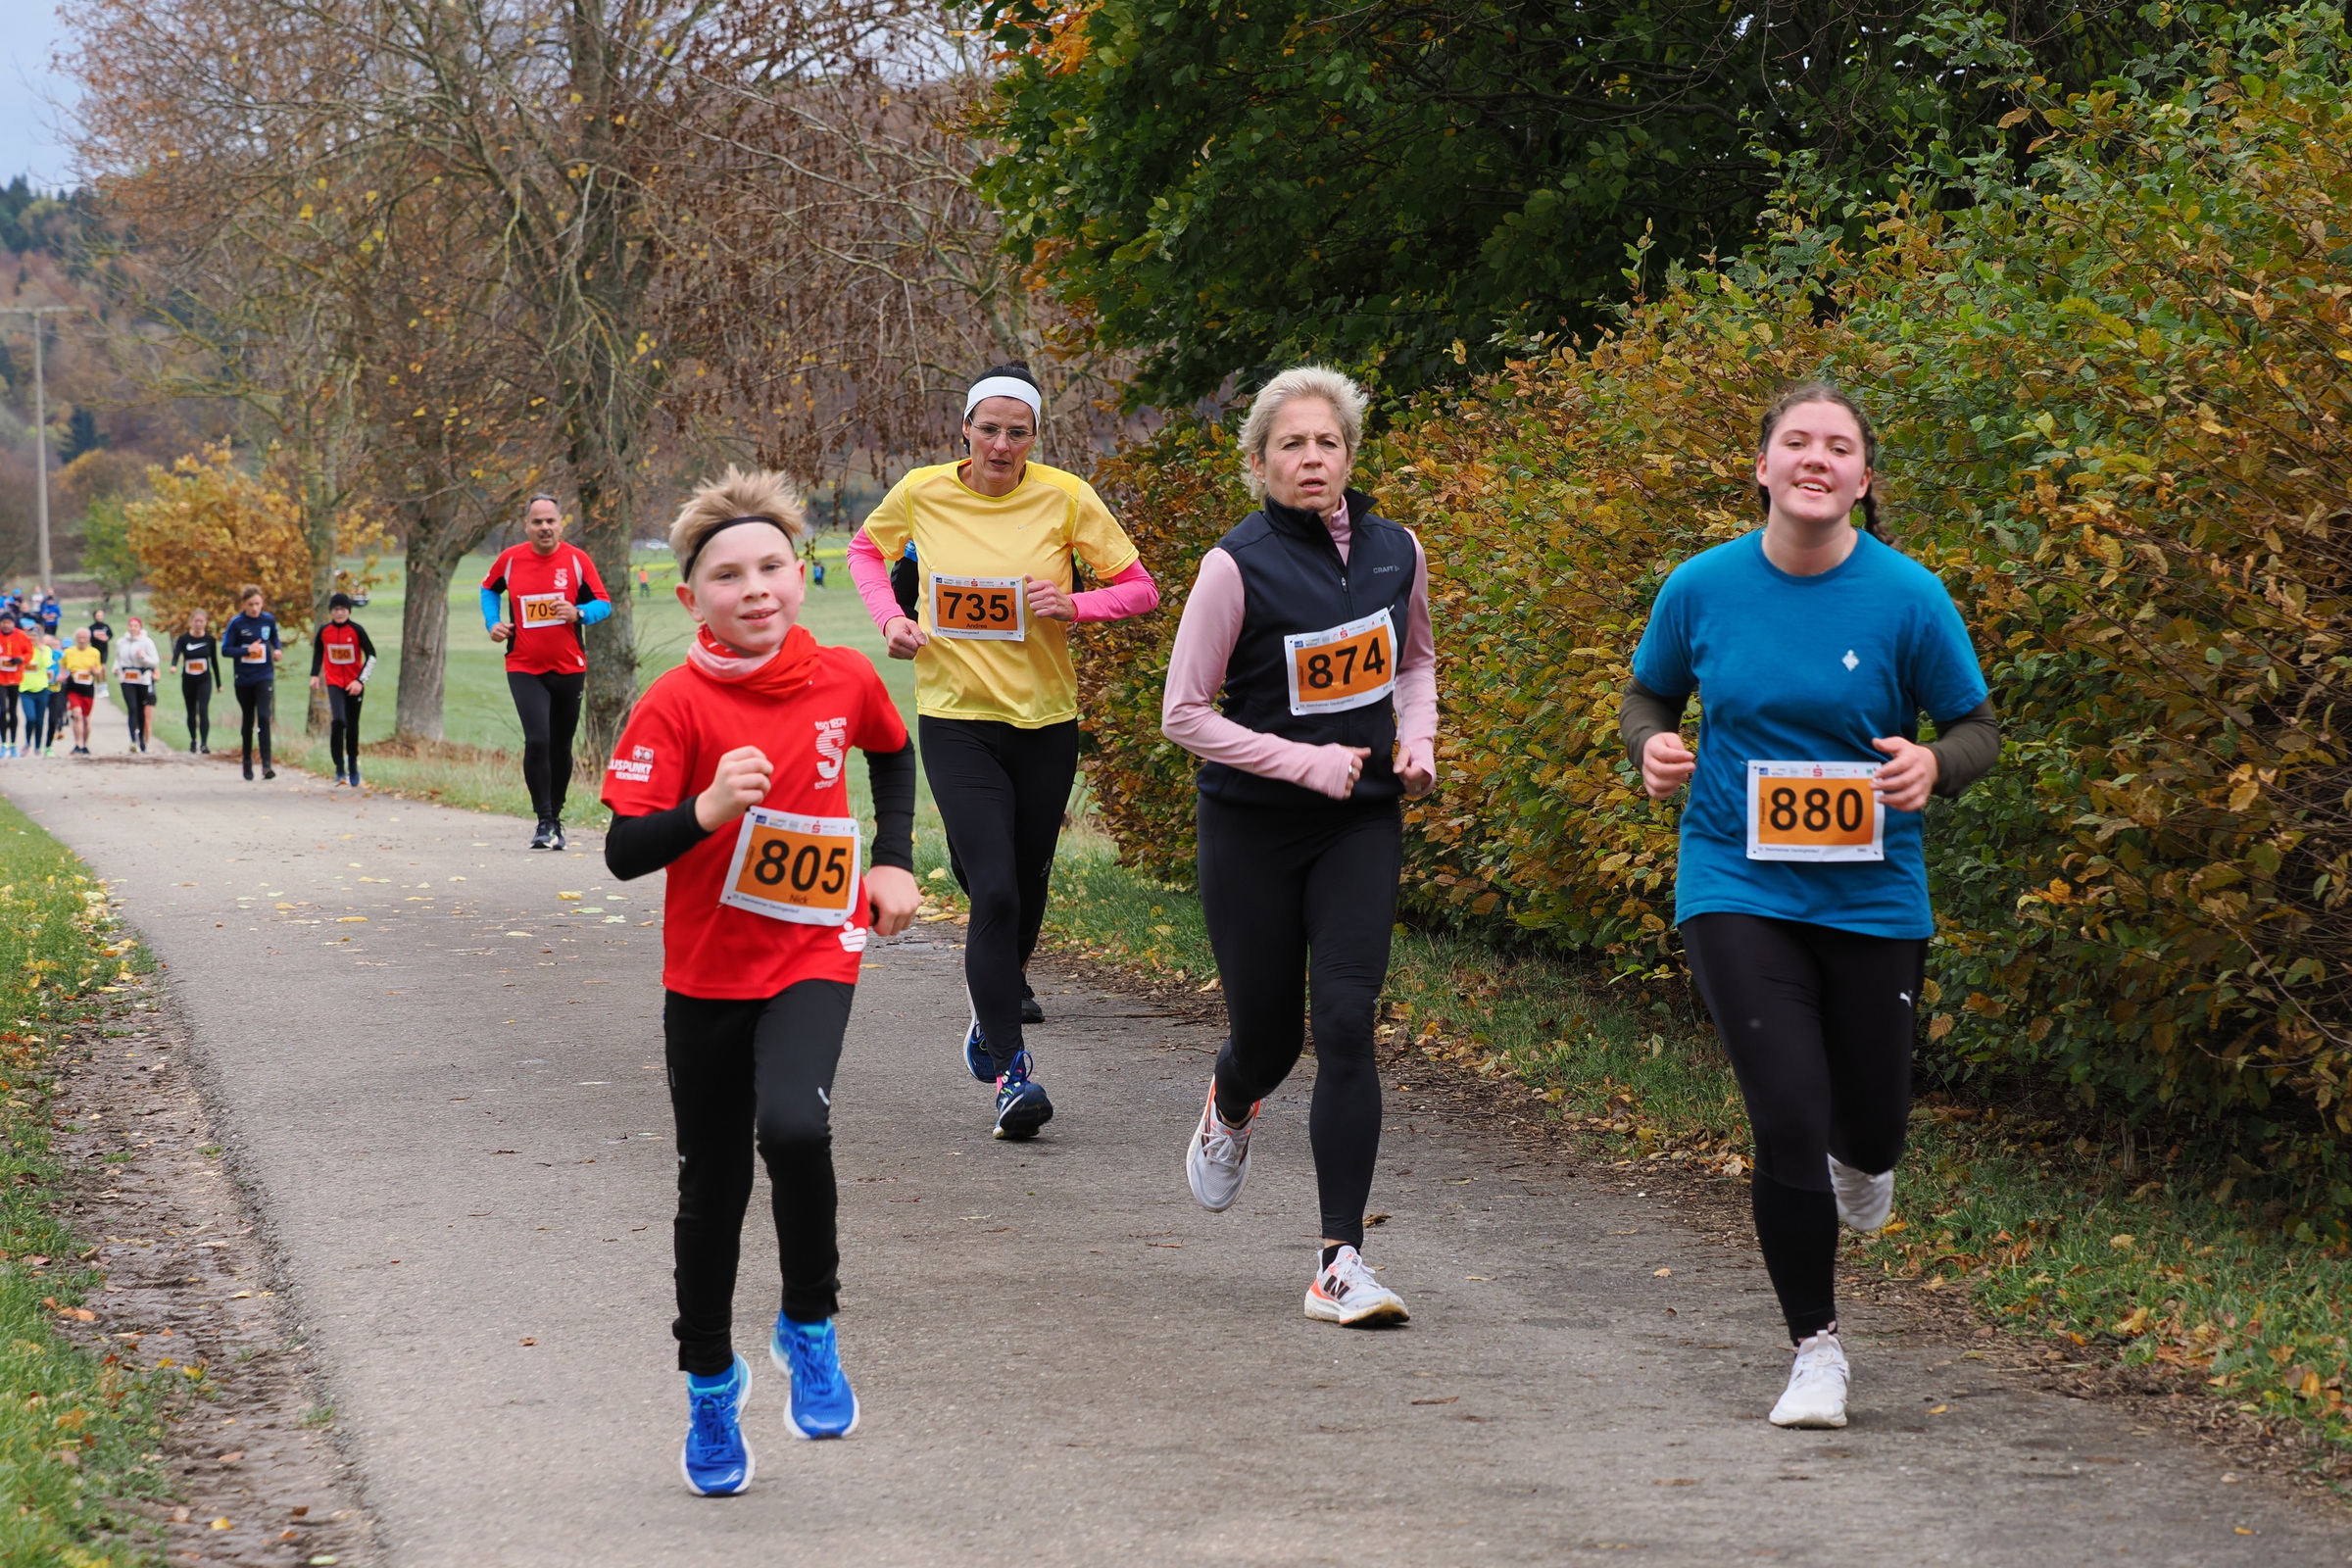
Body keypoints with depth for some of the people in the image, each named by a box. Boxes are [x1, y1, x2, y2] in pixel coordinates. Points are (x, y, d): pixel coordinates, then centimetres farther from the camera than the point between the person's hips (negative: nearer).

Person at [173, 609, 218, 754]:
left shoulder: (211, 640, 0)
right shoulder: (183, 639, -4)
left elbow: (214, 661, 7)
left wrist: (218, 683, 11)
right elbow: (176, 654, -18)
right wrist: (174, 666, -40)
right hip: (188, 681, 1)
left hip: (204, 680, -1)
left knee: (203, 711, -15)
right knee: (191, 712, 12)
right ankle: (193, 740, 30)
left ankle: (204, 743, -20)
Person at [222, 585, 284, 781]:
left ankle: (266, 764, -18)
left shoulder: (268, 620, 0)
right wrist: (247, 650, -20)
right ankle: (247, 763, 27)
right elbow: (225, 650, -7)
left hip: (264, 677, 0)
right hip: (244, 679, 0)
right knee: (247, 721, 11)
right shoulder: (236, 623, -7)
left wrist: (278, 649, -3)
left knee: (263, 717, -15)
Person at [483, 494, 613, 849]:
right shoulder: (510, 559, -1)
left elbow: (603, 604, -1)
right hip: (524, 669, -1)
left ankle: (556, 817, 26)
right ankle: (544, 822, -9)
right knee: (537, 740, -17)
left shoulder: (577, 560, -4)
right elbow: (489, 589, 18)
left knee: (561, 747, 10)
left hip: (569, 669, 1)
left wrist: (578, 613, -21)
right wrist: (494, 622, 2)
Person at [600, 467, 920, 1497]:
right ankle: (709, 1385, 33)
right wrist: (708, 809, -33)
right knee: (712, 1186, 11)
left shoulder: (844, 679, -4)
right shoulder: (675, 705, -13)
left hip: (813, 956, 0)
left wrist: (894, 862, 9)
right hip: (706, 974, 0)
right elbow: (623, 852, -17)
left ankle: (809, 1327, -2)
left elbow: (893, 754, 20)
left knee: (793, 1125, -27)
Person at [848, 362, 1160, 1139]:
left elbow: (1140, 589, -2)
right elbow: (867, 547, 18)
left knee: (1026, 887, 13)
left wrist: (1074, 605, -20)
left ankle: (997, 1002, 44)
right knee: (993, 891, -15)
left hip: (1043, 720, 1)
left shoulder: (1065, 498, -7)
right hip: (955, 719, -1)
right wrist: (890, 616, 0)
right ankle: (1010, 1072, -13)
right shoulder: (922, 493, -3)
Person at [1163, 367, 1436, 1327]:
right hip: (1252, 825, -2)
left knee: (1346, 1024, -12)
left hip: (1361, 824, 2)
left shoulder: (1395, 552, 0)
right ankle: (1229, 1109, 48)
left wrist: (1416, 741, 1)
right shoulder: (1239, 566, -13)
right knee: (1267, 1034, 7)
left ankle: (1340, 1265, -11)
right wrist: (1303, 761, -17)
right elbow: (1183, 715, -11)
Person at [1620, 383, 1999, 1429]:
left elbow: (1979, 731, 1)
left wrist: (1934, 766, -21)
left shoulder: (1906, 597, -8)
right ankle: (1815, 1349, 5)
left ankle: (1857, 1162, 54)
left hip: (1871, 897, 1)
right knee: (1789, 1123, -12)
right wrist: (1653, 747, -8)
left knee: (1871, 1125, 12)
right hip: (1736, 885, -1)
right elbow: (1649, 695, 14)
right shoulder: (1705, 587, -4)